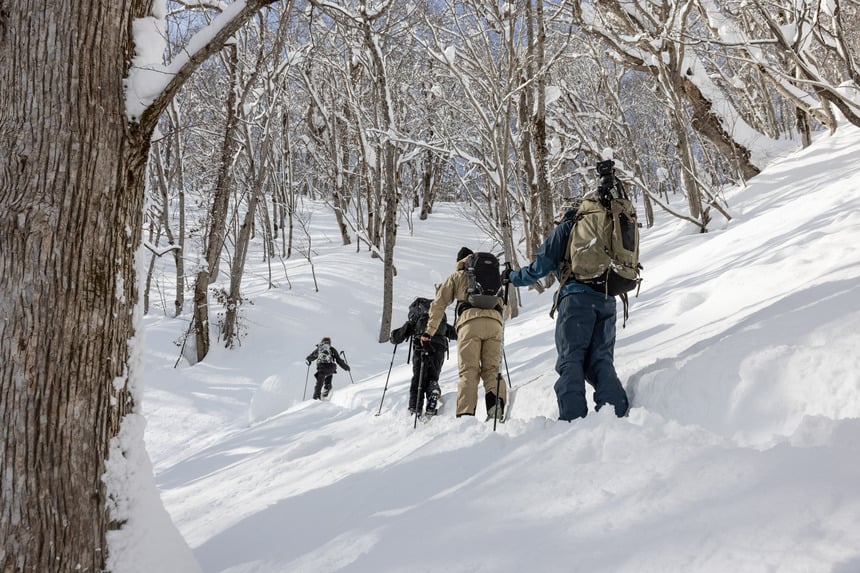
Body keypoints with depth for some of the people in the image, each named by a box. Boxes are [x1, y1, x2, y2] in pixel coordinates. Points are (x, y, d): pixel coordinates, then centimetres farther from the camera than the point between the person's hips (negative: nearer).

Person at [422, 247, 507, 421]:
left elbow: (438, 304, 21)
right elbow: (503, 304, 34)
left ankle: (465, 414, -22)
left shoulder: (457, 276, 26)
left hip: (470, 322, -2)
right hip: (494, 322, 2)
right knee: (491, 368, 3)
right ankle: (496, 402, -25)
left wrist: (429, 331, 25)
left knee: (469, 371, -7)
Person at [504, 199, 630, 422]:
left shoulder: (564, 229, 14)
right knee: (601, 359, 5)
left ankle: (573, 417, -22)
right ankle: (617, 410, -15)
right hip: (607, 300, 5)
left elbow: (541, 266, 9)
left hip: (576, 297, -4)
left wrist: (512, 277, 22)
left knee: (570, 359, -8)